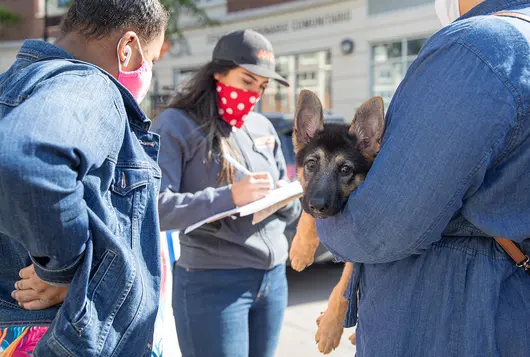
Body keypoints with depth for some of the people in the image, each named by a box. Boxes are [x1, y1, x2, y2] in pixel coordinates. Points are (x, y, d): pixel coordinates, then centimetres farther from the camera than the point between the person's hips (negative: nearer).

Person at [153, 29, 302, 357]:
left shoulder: (263, 127, 13)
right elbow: (155, 208, -16)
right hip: (212, 283, -6)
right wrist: (228, 197, -24)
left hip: (273, 278, 6)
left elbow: (291, 210, 17)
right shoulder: (178, 124, -5)